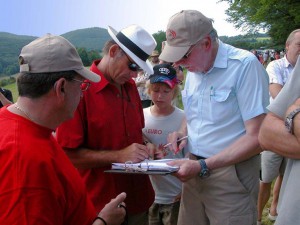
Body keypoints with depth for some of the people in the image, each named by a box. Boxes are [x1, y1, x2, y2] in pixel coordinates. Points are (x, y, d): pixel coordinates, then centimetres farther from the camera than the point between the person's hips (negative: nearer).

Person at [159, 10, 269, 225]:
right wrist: (183, 132, -1)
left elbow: (258, 137, -21)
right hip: (197, 169, 7)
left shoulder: (245, 65, -18)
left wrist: (204, 166, -23)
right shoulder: (194, 68, 6)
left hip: (230, 175, -6)